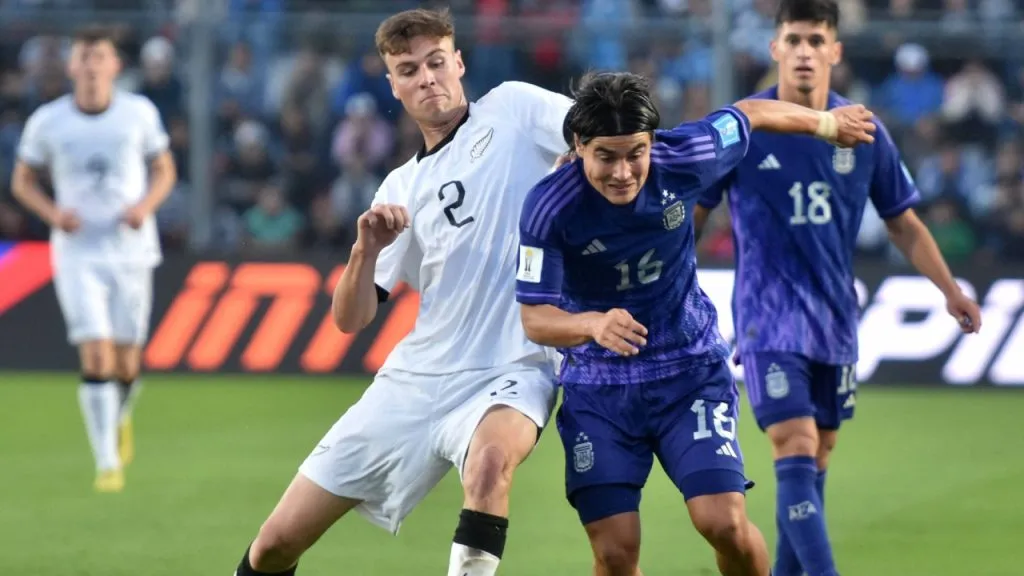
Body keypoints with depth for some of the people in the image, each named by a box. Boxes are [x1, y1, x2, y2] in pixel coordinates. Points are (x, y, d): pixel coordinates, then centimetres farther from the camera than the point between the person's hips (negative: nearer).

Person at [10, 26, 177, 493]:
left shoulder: (139, 113, -1)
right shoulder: (47, 121, -4)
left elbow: (164, 171, 10)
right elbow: (22, 180, 8)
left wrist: (145, 205, -11)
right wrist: (53, 213, -11)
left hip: (131, 250, 1)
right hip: (77, 252, -1)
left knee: (126, 363, 6)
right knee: (96, 357, -15)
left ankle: (120, 420, 40)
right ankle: (107, 462, -10)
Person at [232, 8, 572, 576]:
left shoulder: (511, 110, 2)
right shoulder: (401, 189, 13)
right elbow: (350, 317, 10)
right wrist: (367, 249, -10)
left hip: (509, 373, -5)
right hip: (415, 380, 5)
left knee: (490, 458, -42)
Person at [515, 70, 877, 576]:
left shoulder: (681, 159, -16)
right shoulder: (549, 208, -22)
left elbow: (749, 115, 4)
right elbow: (535, 318, -21)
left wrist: (828, 123, 22)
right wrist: (593, 324, -42)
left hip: (691, 370, 1)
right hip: (598, 388, -1)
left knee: (725, 524, -15)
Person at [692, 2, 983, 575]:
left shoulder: (862, 131, 1)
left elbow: (903, 223, 11)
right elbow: (689, 215, 1)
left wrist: (950, 288, 3)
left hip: (835, 318, 4)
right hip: (769, 316, -4)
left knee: (816, 458, 12)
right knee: (796, 452, -17)